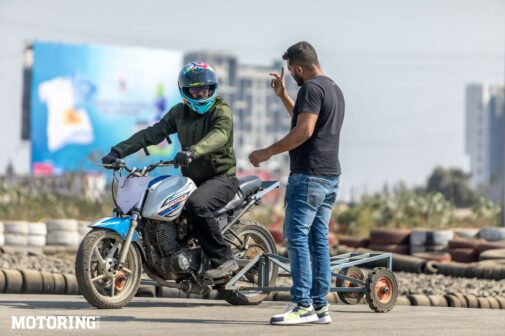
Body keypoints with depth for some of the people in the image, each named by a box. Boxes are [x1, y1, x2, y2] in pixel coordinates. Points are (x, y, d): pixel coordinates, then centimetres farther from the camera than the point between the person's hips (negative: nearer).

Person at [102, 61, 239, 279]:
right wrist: (118, 151, -9)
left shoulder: (221, 111, -9)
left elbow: (218, 136, -31)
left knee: (196, 205, -35)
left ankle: (224, 260, -27)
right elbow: (152, 133, 4)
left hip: (221, 178, -7)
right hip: (192, 178, 7)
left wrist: (193, 151, -52)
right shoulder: (180, 112, 10)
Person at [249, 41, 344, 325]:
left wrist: (268, 152, -14)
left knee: (297, 237, -9)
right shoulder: (334, 89, 20)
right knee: (318, 239, 9)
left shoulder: (311, 88, -11)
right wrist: (283, 96, 32)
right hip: (331, 175, 10)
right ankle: (320, 305, 8)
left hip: (309, 174, -10)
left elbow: (304, 131, -20)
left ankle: (303, 305, -13)